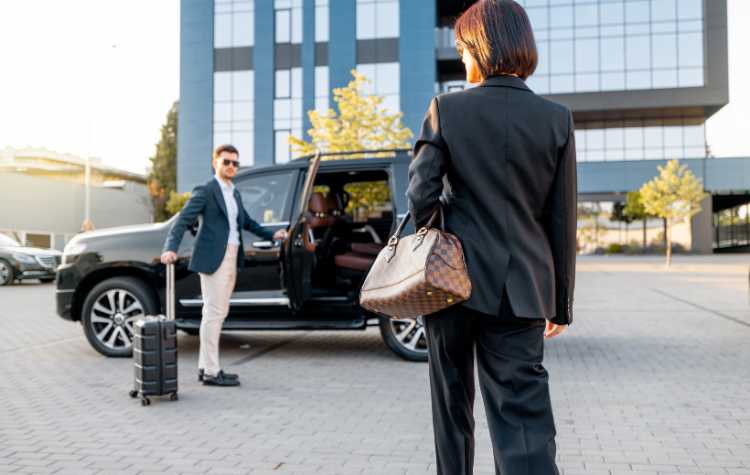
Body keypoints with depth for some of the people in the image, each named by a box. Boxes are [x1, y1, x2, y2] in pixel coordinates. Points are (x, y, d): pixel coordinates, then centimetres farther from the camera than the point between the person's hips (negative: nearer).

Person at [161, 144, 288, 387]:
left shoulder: (235, 193, 19)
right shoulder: (205, 190, -5)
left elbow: (246, 221, 29)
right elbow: (182, 220, -12)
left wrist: (272, 234, 19)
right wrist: (171, 248, -25)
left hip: (231, 259, 8)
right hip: (213, 258, -8)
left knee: (217, 313, 11)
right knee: (214, 313, -7)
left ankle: (205, 367, 19)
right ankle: (211, 371, -1)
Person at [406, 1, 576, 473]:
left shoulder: (446, 108, -3)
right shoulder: (556, 118, 1)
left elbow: (421, 192, -8)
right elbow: (562, 221, 2)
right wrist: (561, 303, 9)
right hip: (520, 289, 1)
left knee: (453, 404, 18)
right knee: (524, 414, 0)